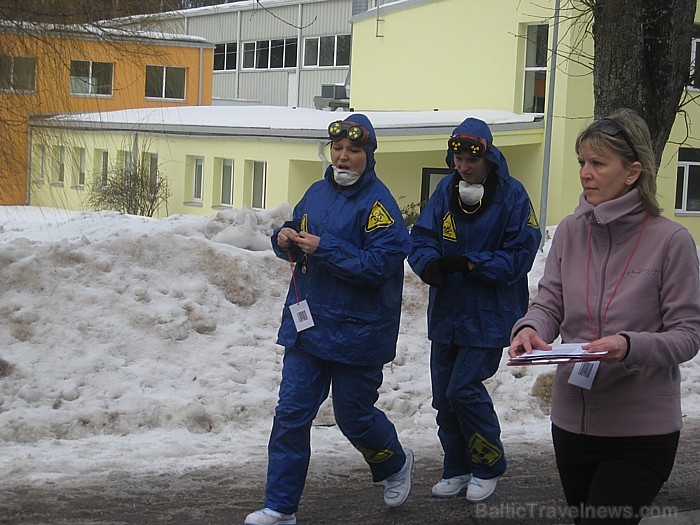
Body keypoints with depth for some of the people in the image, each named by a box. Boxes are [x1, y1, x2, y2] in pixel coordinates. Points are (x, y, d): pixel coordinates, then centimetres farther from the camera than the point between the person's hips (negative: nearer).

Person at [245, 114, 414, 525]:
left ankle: (395, 464, 40)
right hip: (307, 325, 6)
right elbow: (295, 240, 21)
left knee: (355, 416, 9)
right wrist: (285, 240, -3)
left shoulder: (377, 202, -12)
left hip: (356, 332, -6)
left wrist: (324, 248, -24)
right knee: (291, 414, 1)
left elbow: (381, 263, -21)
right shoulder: (318, 193, 9)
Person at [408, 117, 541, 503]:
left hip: (489, 315, -5)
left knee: (464, 389, -9)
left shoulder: (511, 195, -12)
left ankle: (489, 468, 13)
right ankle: (457, 469, 28)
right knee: (443, 393, 10)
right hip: (446, 310, 5)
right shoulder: (446, 190, 2)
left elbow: (520, 255, -13)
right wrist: (429, 262, -21)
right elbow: (422, 236, 2)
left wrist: (468, 264, -22)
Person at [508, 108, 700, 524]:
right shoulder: (570, 231, 4)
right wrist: (530, 329, -20)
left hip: (643, 430, -5)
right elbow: (550, 302, 4)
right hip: (573, 422, 5)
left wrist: (631, 346, -28)